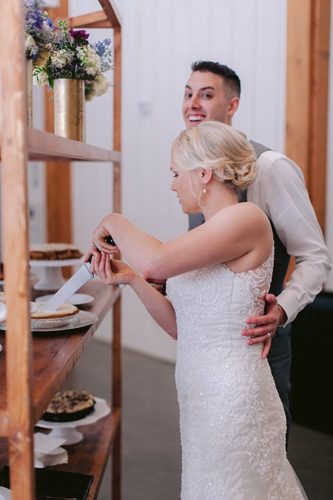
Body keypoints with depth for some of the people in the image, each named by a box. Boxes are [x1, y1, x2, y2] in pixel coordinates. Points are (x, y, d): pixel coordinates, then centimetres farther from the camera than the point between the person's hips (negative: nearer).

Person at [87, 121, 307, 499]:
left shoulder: (247, 219, -16)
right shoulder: (210, 234, 10)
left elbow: (155, 261, -29)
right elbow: (182, 328, 9)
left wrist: (114, 223, -11)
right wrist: (131, 278, 1)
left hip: (231, 396, -8)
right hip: (203, 393, 8)